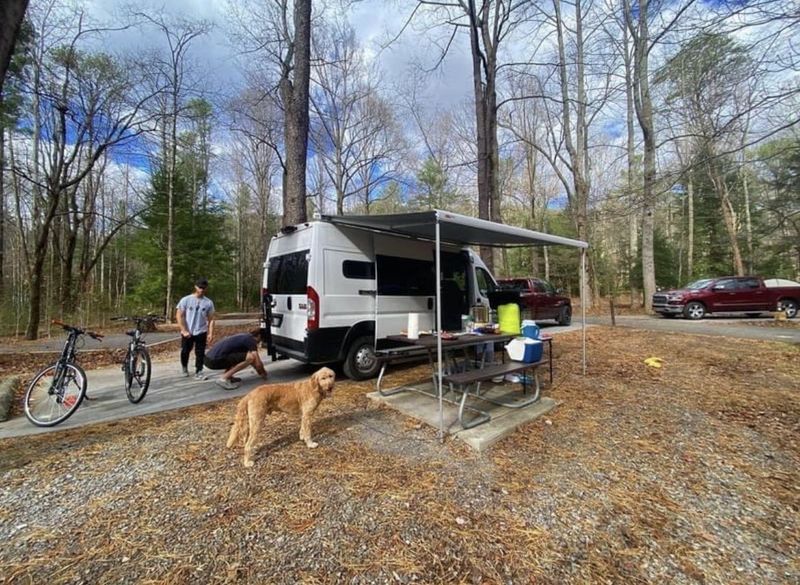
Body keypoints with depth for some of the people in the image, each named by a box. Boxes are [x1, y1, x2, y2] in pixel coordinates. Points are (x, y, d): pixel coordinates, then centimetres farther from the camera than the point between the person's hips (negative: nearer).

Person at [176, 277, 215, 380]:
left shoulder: (209, 302, -2)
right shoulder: (186, 300, -6)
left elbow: (211, 319, 0)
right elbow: (179, 316, -6)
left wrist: (211, 334, -7)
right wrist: (184, 330, -12)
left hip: (201, 332, 0)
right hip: (187, 333, 0)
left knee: (200, 353, -1)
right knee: (185, 352, 15)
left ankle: (198, 372, 6)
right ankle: (184, 367, 40)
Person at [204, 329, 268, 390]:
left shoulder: (245, 336, 21)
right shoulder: (251, 340, -6)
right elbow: (257, 363, -8)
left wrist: (262, 368, 36)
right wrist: (262, 373, 11)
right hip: (215, 360, -10)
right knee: (250, 358, -16)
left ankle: (226, 375, 12)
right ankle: (223, 378, -9)